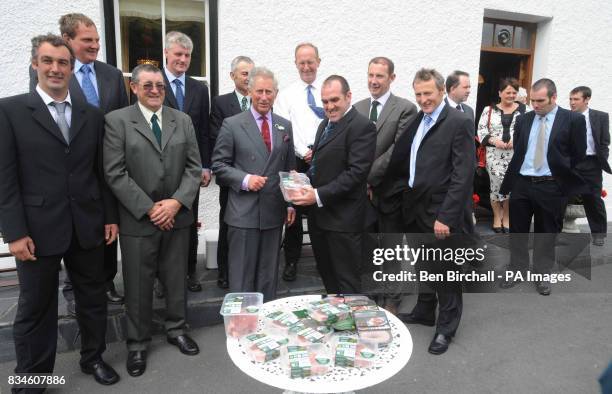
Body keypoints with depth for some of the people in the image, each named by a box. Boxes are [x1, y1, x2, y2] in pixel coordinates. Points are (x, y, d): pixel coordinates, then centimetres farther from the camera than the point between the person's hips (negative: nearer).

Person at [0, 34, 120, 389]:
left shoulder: (92, 115, 7)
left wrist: (111, 216, 6)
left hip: (87, 225, 3)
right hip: (38, 228, -3)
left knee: (94, 298, 15)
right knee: (36, 308, 10)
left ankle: (93, 358, 36)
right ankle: (31, 379, 28)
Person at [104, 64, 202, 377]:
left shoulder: (183, 120, 8)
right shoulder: (117, 120, -3)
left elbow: (194, 167, 3)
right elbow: (115, 174, -9)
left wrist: (176, 202, -10)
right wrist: (149, 209, -13)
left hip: (177, 217, 3)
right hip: (138, 219, -3)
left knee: (176, 279, 15)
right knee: (138, 286, 8)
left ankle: (176, 330, 35)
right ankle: (137, 343, 27)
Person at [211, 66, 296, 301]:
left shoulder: (285, 126, 11)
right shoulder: (232, 125, -1)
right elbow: (219, 165, -1)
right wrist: (245, 179, -17)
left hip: (274, 212, 4)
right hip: (243, 213, -3)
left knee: (269, 275, 13)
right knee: (242, 276, 3)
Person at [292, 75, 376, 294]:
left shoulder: (362, 126, -12)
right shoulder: (325, 124, 16)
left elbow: (357, 171, -20)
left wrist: (319, 195, -22)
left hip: (343, 218, -8)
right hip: (319, 214, 9)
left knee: (346, 280, 3)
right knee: (326, 274, 19)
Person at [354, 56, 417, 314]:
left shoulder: (405, 108, -7)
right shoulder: (358, 108, 9)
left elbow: (397, 150, -15)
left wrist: (368, 178, -17)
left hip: (388, 190, -4)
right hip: (361, 190, 4)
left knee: (390, 249, 9)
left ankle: (391, 299, 24)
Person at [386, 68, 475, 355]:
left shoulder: (459, 122, -11)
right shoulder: (417, 120, 10)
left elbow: (463, 175, -17)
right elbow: (401, 161, 15)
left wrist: (445, 216, -20)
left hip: (441, 213, -6)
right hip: (416, 209, 6)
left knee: (446, 273, 10)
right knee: (424, 268, 22)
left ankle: (446, 327, 28)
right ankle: (424, 312, 42)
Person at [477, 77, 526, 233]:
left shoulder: (523, 109, 7)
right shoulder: (489, 109, 6)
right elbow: (481, 130, 1)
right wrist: (493, 140, -14)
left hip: (515, 154, 1)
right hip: (494, 154, 0)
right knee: (496, 185, 1)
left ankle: (507, 218, 21)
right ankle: (497, 217, 20)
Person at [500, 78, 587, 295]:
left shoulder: (573, 120, -5)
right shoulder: (523, 119, 5)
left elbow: (578, 155, -1)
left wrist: (562, 178, 4)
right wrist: (511, 180, 7)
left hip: (551, 187, -3)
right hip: (521, 184, 3)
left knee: (546, 234, 9)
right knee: (517, 232, 11)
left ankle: (542, 276, 24)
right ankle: (516, 271, 26)